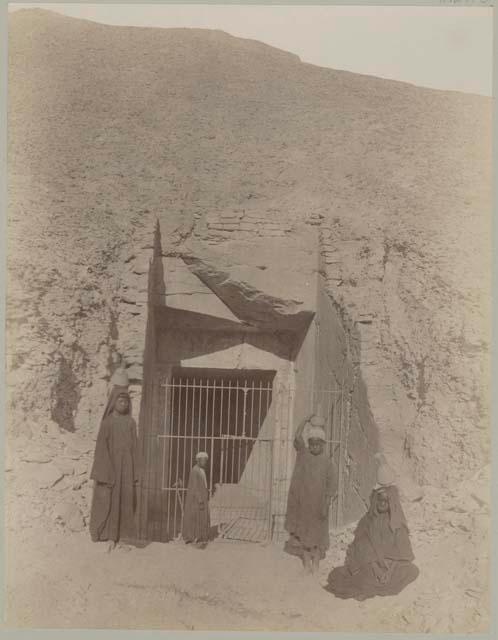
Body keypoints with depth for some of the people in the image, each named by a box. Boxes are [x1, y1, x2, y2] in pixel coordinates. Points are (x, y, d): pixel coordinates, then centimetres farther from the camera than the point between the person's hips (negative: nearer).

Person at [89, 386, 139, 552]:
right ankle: (111, 538, 6)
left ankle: (123, 539, 11)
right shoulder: (106, 422, -1)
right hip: (109, 466, -2)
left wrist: (135, 474, 2)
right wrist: (97, 475, -9)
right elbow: (100, 448, -4)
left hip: (126, 466, 2)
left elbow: (134, 448, 7)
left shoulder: (131, 423, 7)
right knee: (109, 502, -2)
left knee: (125, 502, 3)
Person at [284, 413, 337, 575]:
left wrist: (326, 503, -13)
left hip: (318, 503, -1)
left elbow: (331, 484, -6)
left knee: (317, 534, 7)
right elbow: (297, 437, -15)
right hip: (301, 501, 1)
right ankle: (306, 562, 20)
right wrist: (306, 420, -20)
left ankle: (316, 562, 19)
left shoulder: (327, 461, -4)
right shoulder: (303, 453, 0)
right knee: (301, 532, 7)